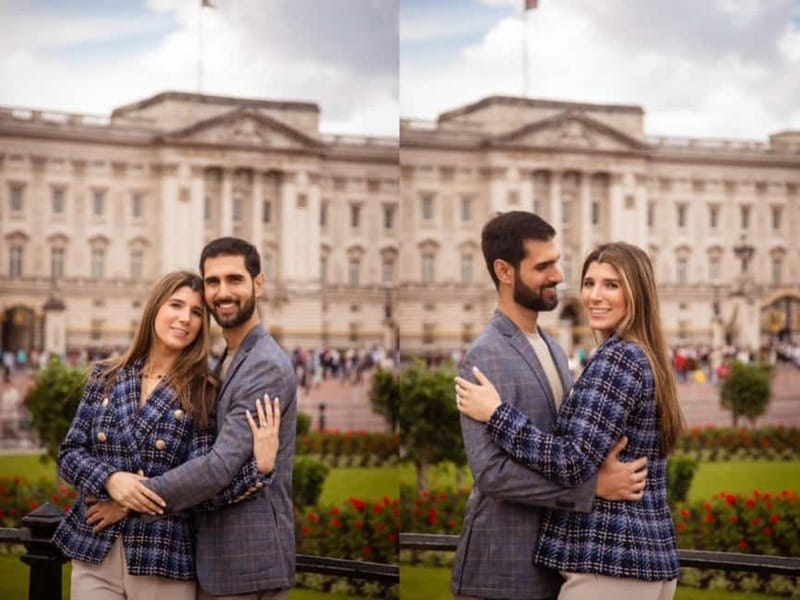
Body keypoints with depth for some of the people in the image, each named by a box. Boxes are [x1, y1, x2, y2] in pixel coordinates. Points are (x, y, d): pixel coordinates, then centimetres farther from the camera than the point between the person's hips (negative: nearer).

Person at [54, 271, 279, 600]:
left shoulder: (202, 394, -2)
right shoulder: (105, 377, 6)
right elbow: (69, 454, 1)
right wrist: (111, 480, -14)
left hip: (163, 561, -2)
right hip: (93, 552, 2)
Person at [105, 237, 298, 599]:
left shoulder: (267, 367, -15)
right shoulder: (225, 362, 15)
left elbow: (221, 466, -22)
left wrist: (140, 495, -15)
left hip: (250, 563, -9)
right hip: (214, 559, 9)